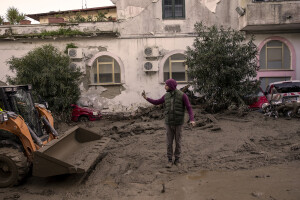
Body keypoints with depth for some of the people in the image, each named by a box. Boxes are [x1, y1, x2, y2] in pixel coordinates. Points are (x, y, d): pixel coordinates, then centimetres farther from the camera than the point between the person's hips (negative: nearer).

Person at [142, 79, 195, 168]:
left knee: (177, 141, 7)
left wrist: (192, 120, -26)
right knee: (169, 142, 5)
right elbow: (156, 102, 14)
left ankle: (177, 159, 24)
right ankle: (170, 160, 18)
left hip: (178, 123, -3)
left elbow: (189, 108, -11)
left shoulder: (182, 95, -12)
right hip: (169, 123, 3)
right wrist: (146, 98, 4)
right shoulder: (166, 96, 1)